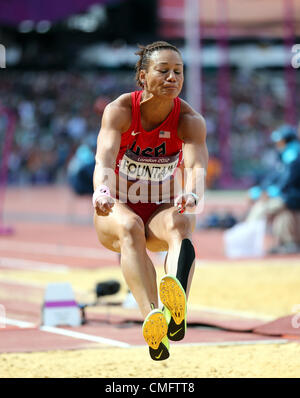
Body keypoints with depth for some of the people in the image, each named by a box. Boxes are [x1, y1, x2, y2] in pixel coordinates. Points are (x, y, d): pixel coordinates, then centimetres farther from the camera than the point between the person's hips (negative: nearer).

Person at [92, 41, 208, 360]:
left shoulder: (190, 120, -13)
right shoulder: (119, 111, -15)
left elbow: (197, 164, -32)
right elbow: (104, 157, -32)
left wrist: (191, 194, -55)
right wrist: (102, 191, -55)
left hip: (162, 211, 0)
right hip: (117, 212, 0)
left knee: (180, 223, -36)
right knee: (130, 227, -37)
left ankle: (177, 312, -66)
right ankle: (151, 317, -59)